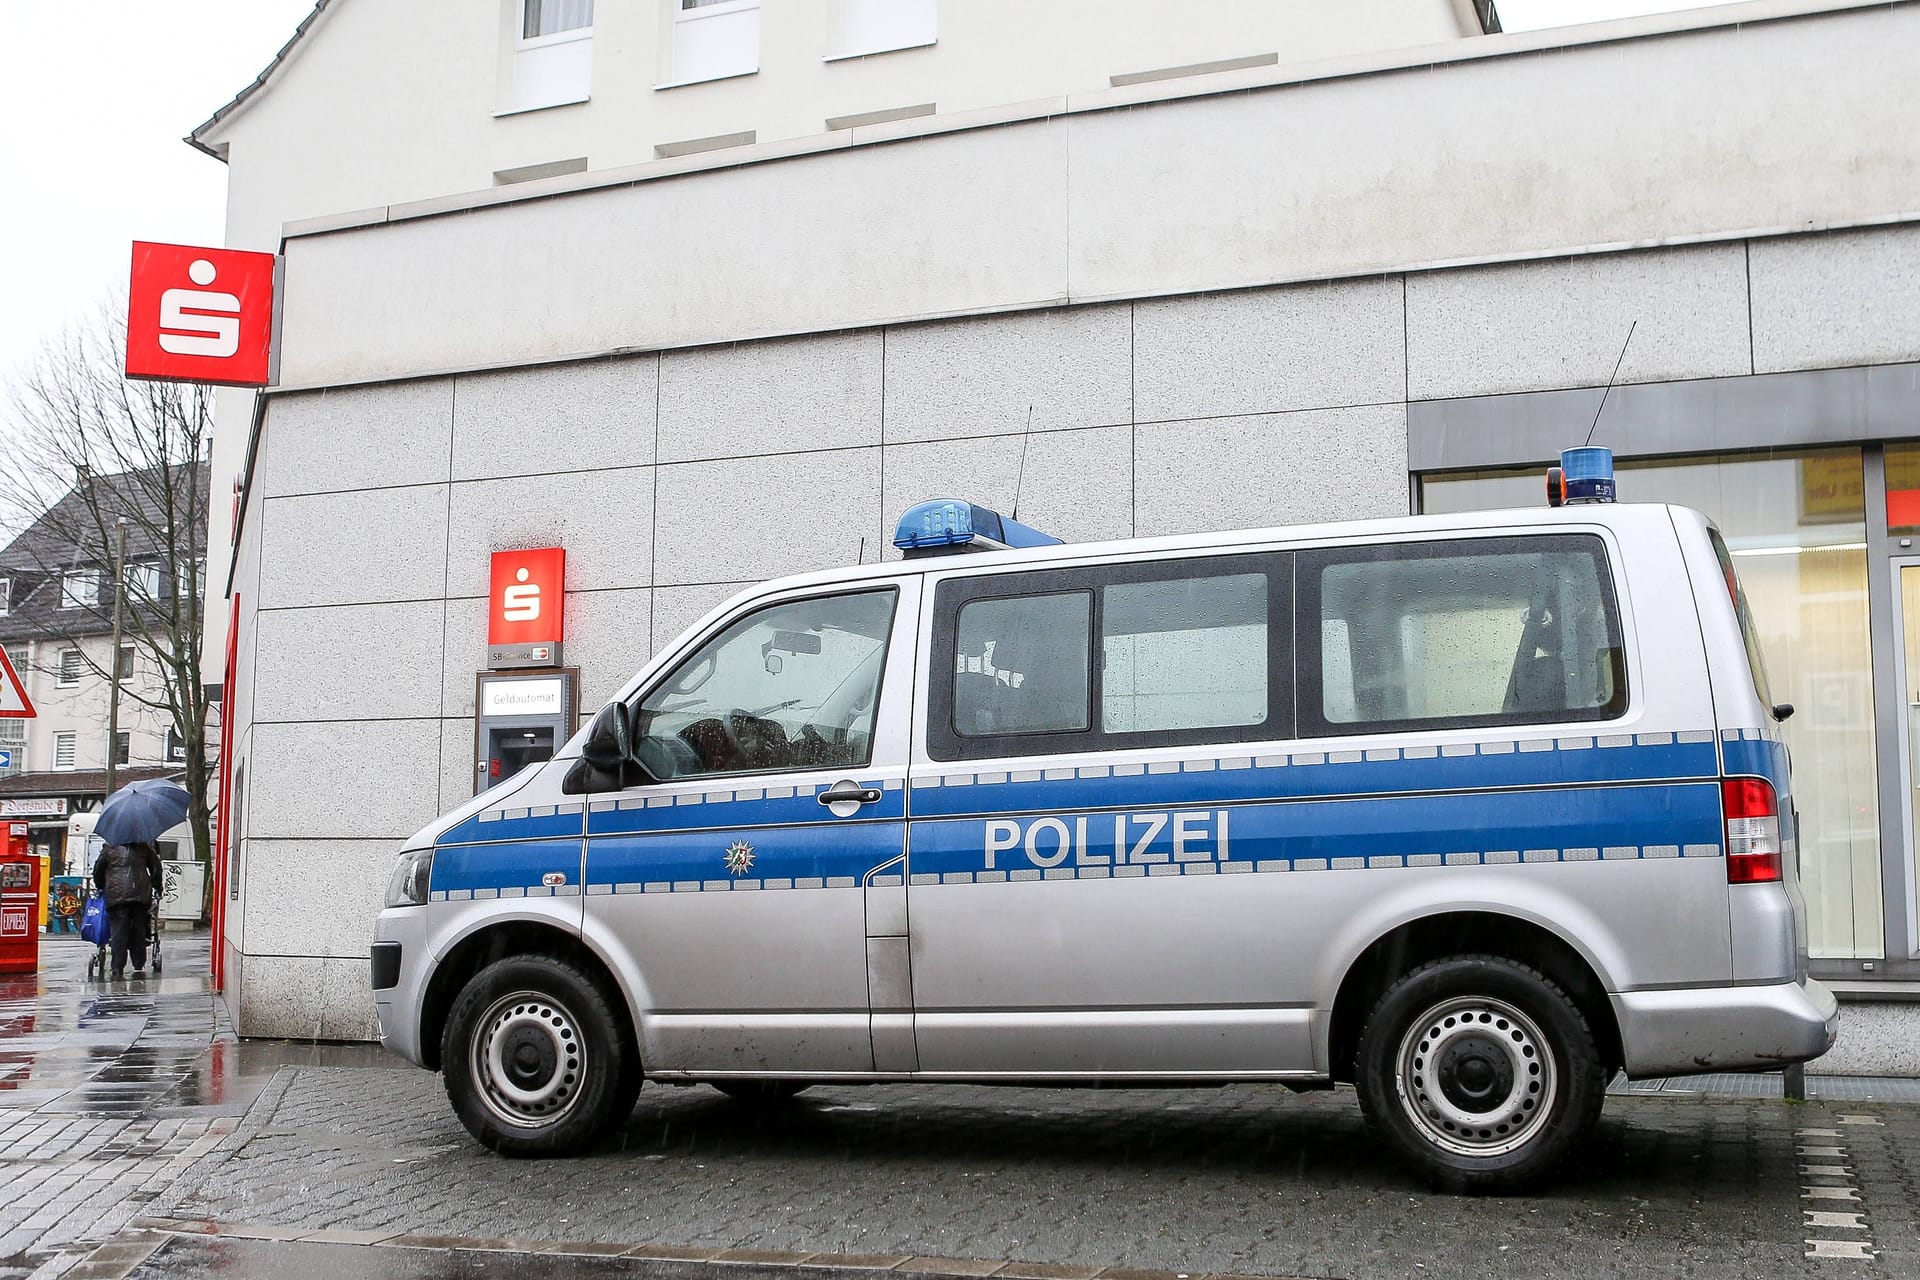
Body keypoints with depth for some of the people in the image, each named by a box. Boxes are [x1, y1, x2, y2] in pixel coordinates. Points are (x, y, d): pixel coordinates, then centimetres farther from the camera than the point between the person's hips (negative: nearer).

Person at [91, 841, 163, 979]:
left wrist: (100, 888, 32)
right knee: (138, 931, 9)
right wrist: (157, 887, 27)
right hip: (141, 895, 1)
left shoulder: (110, 849, 10)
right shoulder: (144, 848, 12)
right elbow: (157, 868, 15)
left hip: (116, 896, -1)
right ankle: (139, 966, 10)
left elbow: (97, 871, 17)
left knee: (118, 932, -4)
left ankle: (118, 968, -12)